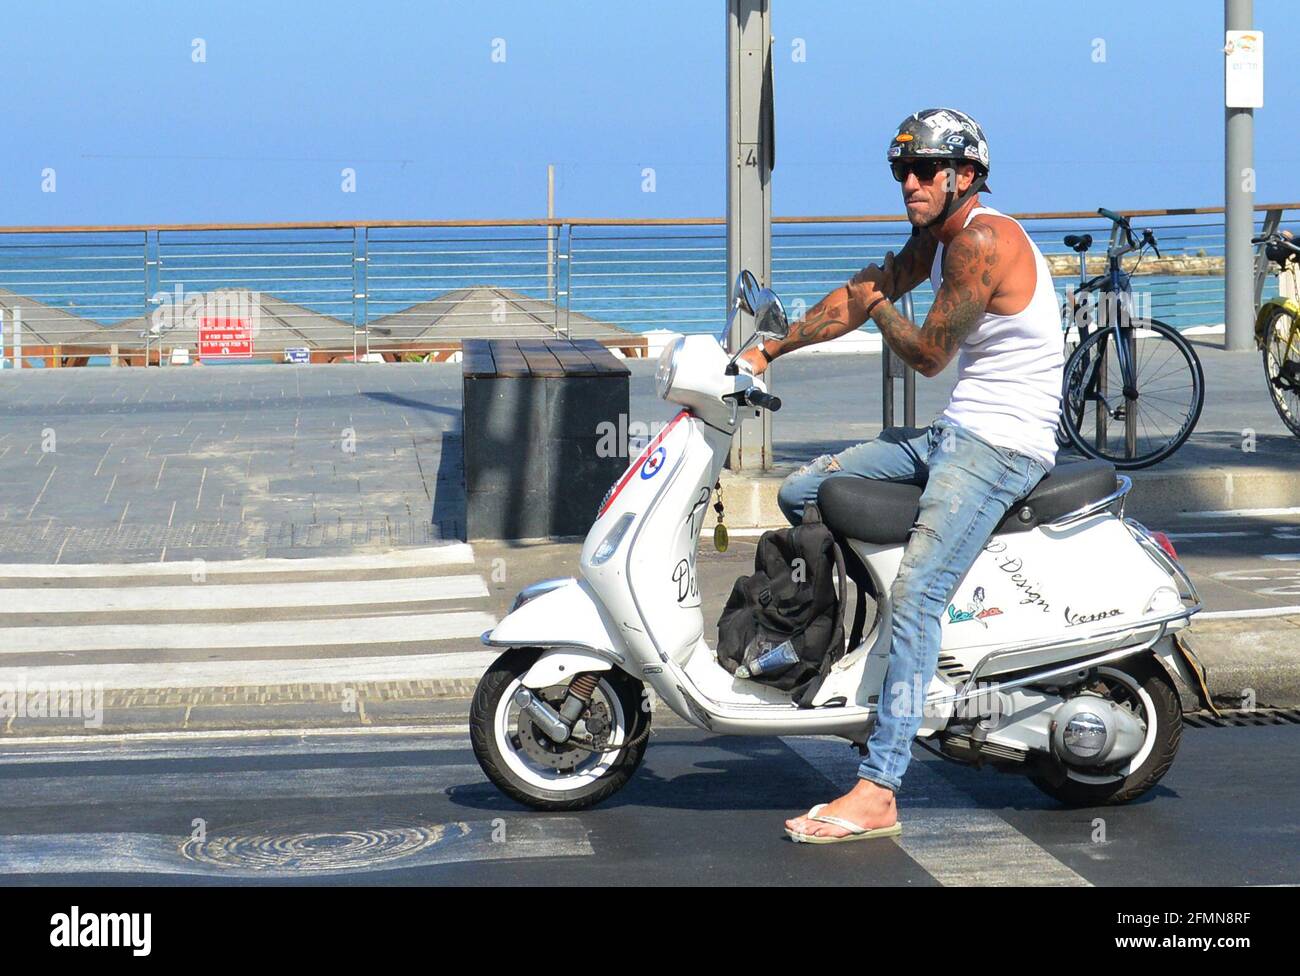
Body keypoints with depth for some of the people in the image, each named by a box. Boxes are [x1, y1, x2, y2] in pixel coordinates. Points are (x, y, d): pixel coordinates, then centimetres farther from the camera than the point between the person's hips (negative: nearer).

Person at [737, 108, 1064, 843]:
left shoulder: (984, 239, -16)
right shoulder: (938, 234, 14)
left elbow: (929, 355, -13)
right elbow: (864, 293, 22)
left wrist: (881, 309, 6)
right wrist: (770, 350, 18)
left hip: (1002, 445, -10)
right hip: (954, 435, 10)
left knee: (917, 594, -22)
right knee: (801, 495, 11)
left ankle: (877, 793, -27)